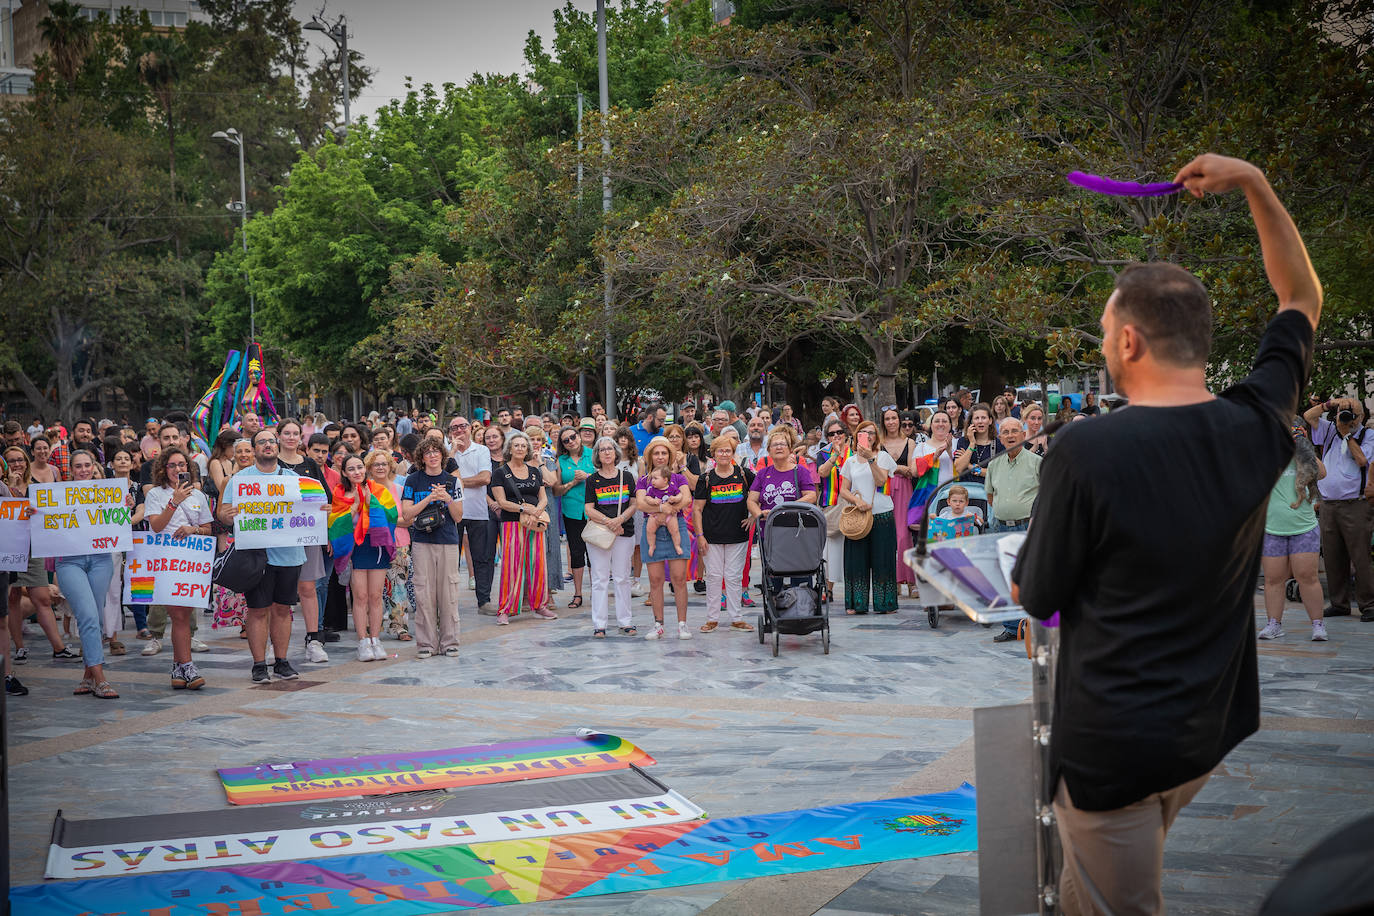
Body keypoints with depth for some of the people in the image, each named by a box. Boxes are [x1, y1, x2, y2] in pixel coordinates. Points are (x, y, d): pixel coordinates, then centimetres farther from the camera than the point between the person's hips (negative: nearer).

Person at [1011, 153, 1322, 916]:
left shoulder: (1084, 452, -22)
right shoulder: (1256, 429, -7)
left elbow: (1036, 598, -8)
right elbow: (1304, 298, 13)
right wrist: (1254, 183, 15)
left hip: (1112, 741, -5)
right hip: (1209, 730, 6)